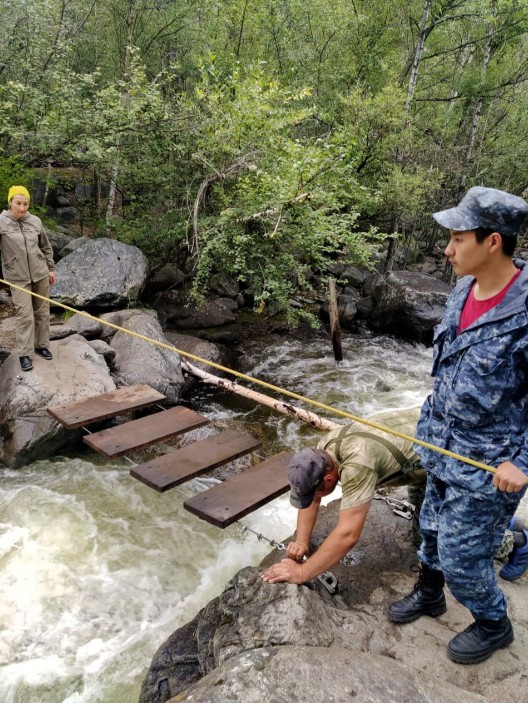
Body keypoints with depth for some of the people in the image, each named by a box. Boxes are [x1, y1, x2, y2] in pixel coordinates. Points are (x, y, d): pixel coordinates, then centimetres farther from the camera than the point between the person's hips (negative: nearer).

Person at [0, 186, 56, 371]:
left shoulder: (35, 221, 1)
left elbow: (46, 247, 13)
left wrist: (51, 269, 15)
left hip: (40, 274, 4)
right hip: (18, 278, -3)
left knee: (42, 312, 12)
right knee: (25, 316, -4)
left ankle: (42, 345, 26)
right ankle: (24, 354, 6)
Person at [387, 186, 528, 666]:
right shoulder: (464, 292, -1)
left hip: (488, 464, -7)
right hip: (444, 446, 7)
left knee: (460, 555, 8)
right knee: (434, 529, 24)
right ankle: (429, 594, 51)